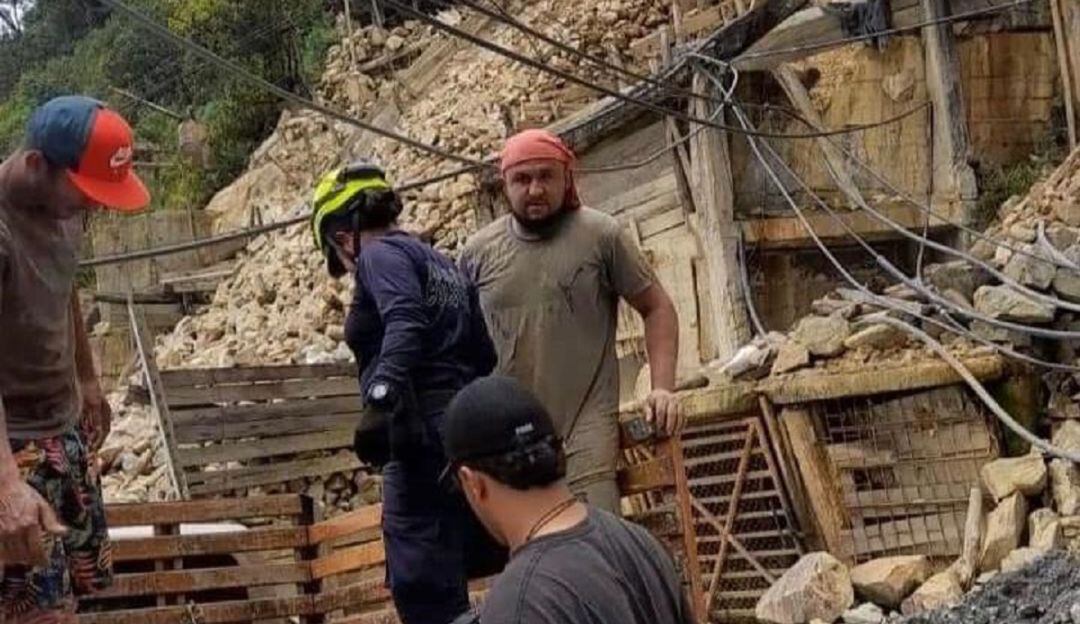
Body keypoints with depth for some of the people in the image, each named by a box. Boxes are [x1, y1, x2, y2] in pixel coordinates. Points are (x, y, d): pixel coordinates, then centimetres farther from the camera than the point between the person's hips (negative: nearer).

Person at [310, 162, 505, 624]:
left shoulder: (380, 254, -1)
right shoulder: (442, 264, 25)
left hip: (423, 433, -9)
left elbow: (405, 324, -21)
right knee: (446, 583, 15)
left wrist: (382, 402, -31)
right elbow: (485, 356, 25)